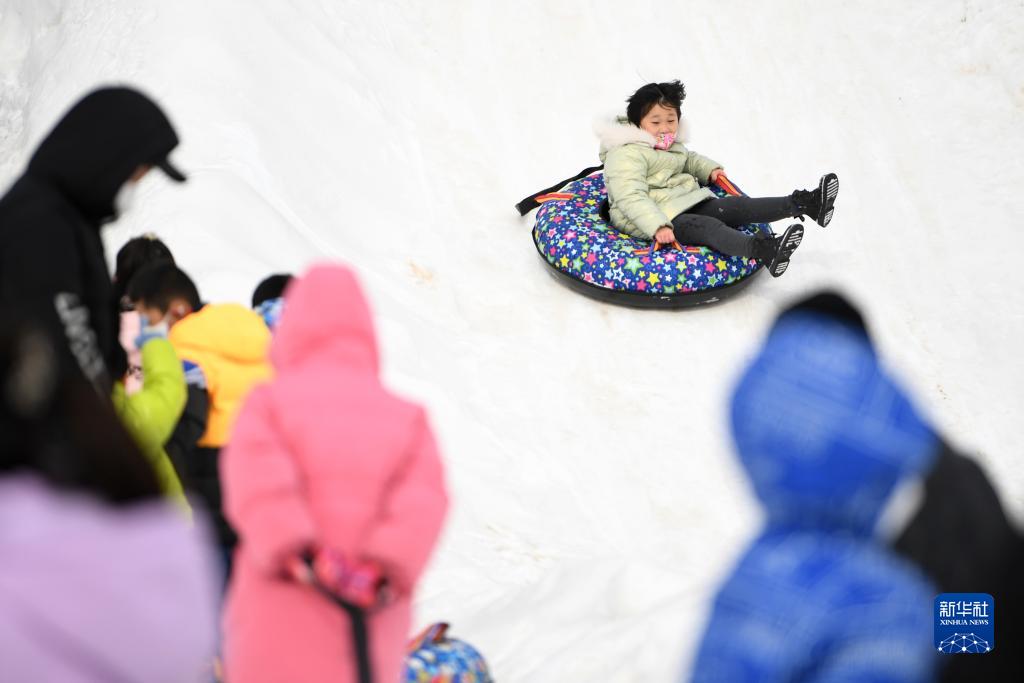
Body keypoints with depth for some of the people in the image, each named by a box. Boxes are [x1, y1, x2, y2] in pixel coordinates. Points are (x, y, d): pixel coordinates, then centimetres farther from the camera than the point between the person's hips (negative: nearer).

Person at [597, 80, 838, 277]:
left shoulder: (672, 147, 19)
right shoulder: (627, 154, -14)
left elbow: (689, 159, 43)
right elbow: (631, 198, -25)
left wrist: (710, 169, 24)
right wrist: (658, 227, -36)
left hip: (686, 206, 10)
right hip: (657, 218, -10)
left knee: (736, 206, -8)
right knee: (706, 226, -33)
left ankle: (804, 203, -15)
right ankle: (763, 249, -58)